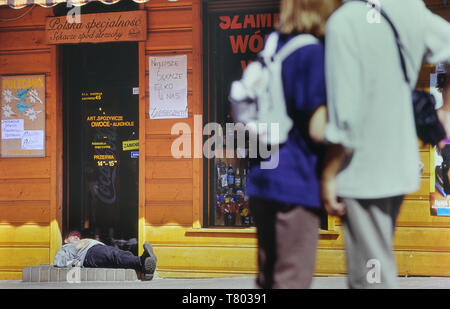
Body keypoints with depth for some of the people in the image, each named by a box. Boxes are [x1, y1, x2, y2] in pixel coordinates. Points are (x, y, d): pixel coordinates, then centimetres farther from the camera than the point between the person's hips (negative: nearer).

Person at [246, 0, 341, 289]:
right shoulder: (314, 53, -14)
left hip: (263, 182, 8)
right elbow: (319, 129, -17)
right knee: (294, 279, -4)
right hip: (297, 186, -8)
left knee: (268, 278, 16)